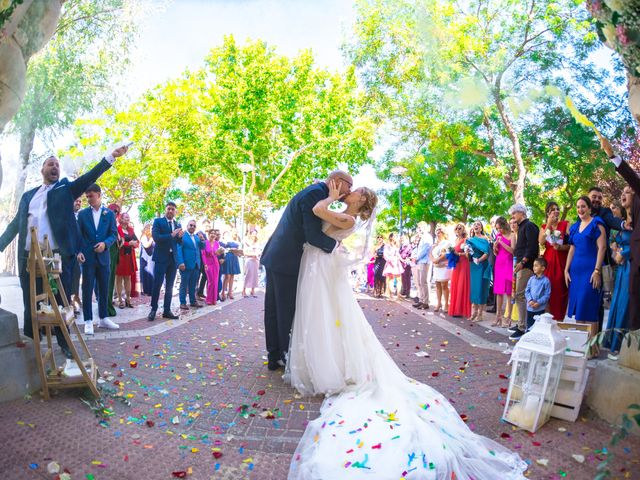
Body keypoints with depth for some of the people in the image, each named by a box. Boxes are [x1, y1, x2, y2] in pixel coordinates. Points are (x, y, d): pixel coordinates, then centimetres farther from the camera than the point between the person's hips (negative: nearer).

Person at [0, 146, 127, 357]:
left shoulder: (66, 189, 11)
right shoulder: (28, 195, 18)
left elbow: (90, 176, -3)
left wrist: (111, 157, -15)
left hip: (58, 256, -3)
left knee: (61, 300, 1)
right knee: (30, 302, 9)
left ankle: (64, 341, 11)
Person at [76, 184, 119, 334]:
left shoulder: (109, 214, 7)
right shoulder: (82, 213, 6)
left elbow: (114, 234, 2)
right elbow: (78, 234, 4)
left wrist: (105, 243, -17)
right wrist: (78, 251, -9)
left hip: (103, 256, 1)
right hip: (87, 256, -1)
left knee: (104, 289, 8)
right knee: (87, 289, 0)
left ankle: (103, 319, 18)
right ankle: (88, 321, 6)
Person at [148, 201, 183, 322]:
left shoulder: (178, 224, 12)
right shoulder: (158, 221, -2)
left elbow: (179, 242, 12)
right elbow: (156, 238, -16)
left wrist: (180, 236, -9)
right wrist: (171, 235, -23)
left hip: (173, 258, 5)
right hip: (161, 257, -5)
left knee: (169, 286, 8)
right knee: (157, 284, -3)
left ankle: (167, 310, 13)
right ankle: (153, 309, 6)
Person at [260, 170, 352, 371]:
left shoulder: (313, 191, 17)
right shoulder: (315, 193, -15)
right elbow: (313, 235, -21)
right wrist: (336, 246, -7)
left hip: (274, 257, 10)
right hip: (286, 261, -10)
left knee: (273, 309, 13)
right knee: (287, 311, 2)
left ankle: (274, 356, 23)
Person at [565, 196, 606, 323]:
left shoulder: (596, 224, -3)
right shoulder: (575, 227, 15)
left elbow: (602, 248, -10)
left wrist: (597, 271, -17)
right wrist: (566, 270, 10)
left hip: (590, 269, -6)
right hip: (575, 270, 6)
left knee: (587, 303, -8)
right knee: (575, 303, 7)